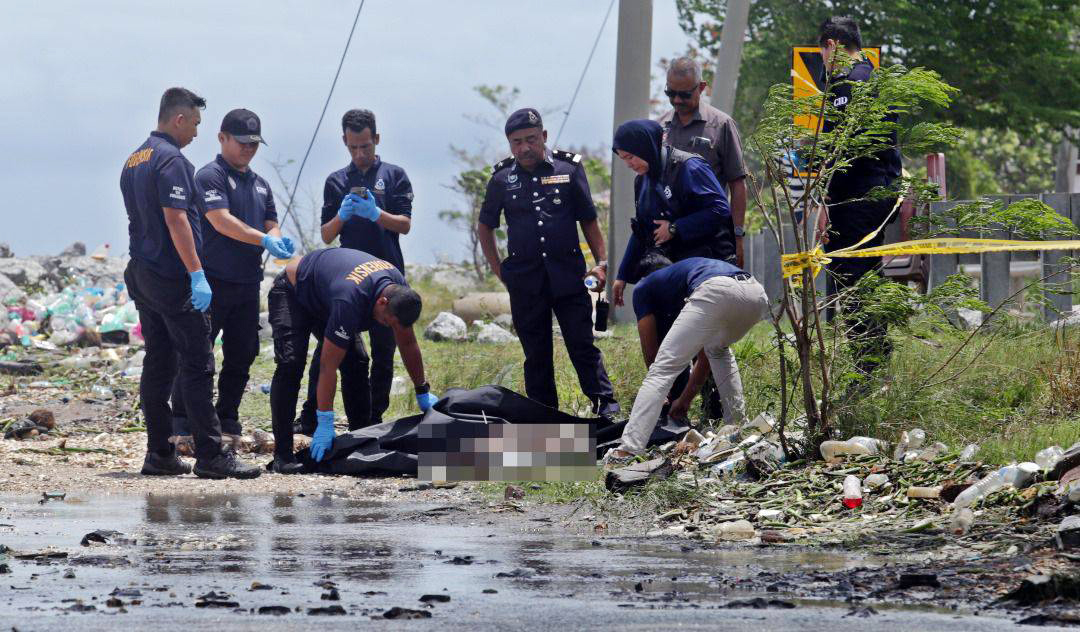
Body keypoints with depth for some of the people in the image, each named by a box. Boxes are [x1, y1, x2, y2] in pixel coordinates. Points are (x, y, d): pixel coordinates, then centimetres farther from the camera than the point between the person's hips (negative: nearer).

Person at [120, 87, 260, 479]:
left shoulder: (134, 161, 16)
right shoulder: (171, 160, -14)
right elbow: (175, 219, -21)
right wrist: (197, 274, -22)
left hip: (140, 274, 9)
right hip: (172, 278, -9)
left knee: (158, 363, 10)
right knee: (198, 365, -8)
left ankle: (159, 453, 10)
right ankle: (210, 455, -10)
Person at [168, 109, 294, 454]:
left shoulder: (259, 184, 19)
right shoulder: (210, 176, -6)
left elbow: (270, 225, 16)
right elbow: (221, 221, -18)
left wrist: (278, 240, -8)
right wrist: (264, 240, -26)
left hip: (248, 283, 8)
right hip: (213, 282, -8)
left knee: (241, 357, 9)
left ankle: (227, 426, 17)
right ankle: (182, 428, -5)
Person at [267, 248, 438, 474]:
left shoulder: (400, 290, -19)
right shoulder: (350, 301, -43)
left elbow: (407, 344, -2)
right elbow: (328, 366, -39)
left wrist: (423, 393, 3)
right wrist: (325, 424, -38)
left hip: (322, 298, 8)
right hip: (291, 293, -8)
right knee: (290, 365, -24)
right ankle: (282, 456, -26)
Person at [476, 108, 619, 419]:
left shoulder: (569, 168, 3)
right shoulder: (502, 178, 7)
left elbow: (589, 220, 9)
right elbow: (484, 227, 18)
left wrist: (601, 262, 0)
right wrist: (498, 270, 10)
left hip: (568, 275, -1)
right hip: (525, 281, 1)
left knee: (583, 344, -6)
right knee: (536, 355, 5)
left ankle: (605, 405, -3)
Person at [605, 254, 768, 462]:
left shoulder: (643, 288, 30)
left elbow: (650, 354, 31)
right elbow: (709, 352, 48)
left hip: (717, 293, -6)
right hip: (757, 295, 6)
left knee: (661, 370, 0)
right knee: (718, 350, 37)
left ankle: (628, 450, -11)